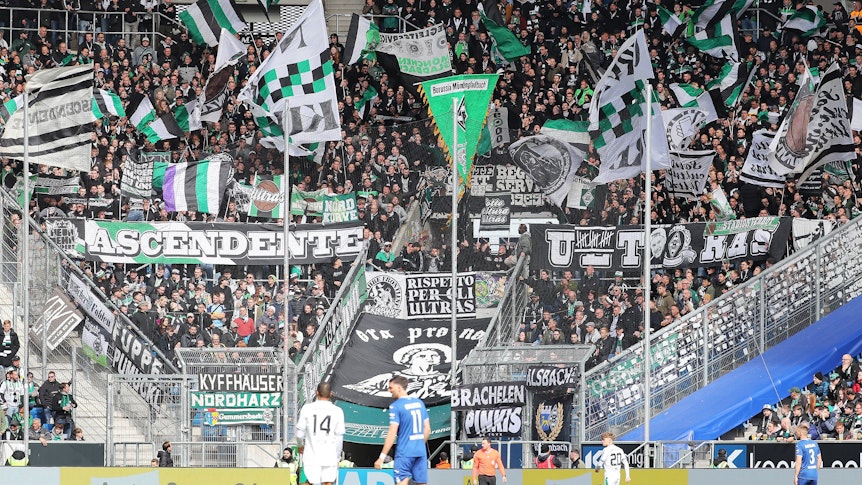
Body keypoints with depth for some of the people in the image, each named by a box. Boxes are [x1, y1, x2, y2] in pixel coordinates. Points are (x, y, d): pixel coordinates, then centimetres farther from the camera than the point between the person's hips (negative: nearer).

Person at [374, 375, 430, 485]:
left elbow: (392, 434, -14)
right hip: (421, 452, 6)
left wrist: (382, 457, -12)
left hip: (404, 453, -6)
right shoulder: (419, 403, 10)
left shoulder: (395, 406, -9)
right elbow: (427, 430, 14)